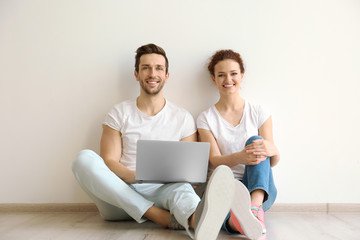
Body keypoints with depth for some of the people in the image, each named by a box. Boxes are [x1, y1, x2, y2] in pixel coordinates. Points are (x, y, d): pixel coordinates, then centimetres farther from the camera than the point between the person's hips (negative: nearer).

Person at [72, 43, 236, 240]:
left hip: (161, 192, -1)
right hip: (119, 198, 1)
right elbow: (108, 162, 0)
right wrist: (137, 176, -21)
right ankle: (162, 217, -36)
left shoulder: (183, 118, 10)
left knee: (181, 188, -34)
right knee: (84, 158, -26)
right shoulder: (119, 113, 9)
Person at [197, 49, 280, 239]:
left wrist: (272, 150, -24)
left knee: (255, 140, -27)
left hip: (260, 188, 1)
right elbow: (215, 161, -5)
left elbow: (274, 161, 3)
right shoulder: (206, 118, 7)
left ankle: (255, 207, -52)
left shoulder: (259, 113, 7)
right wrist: (240, 157, -29)